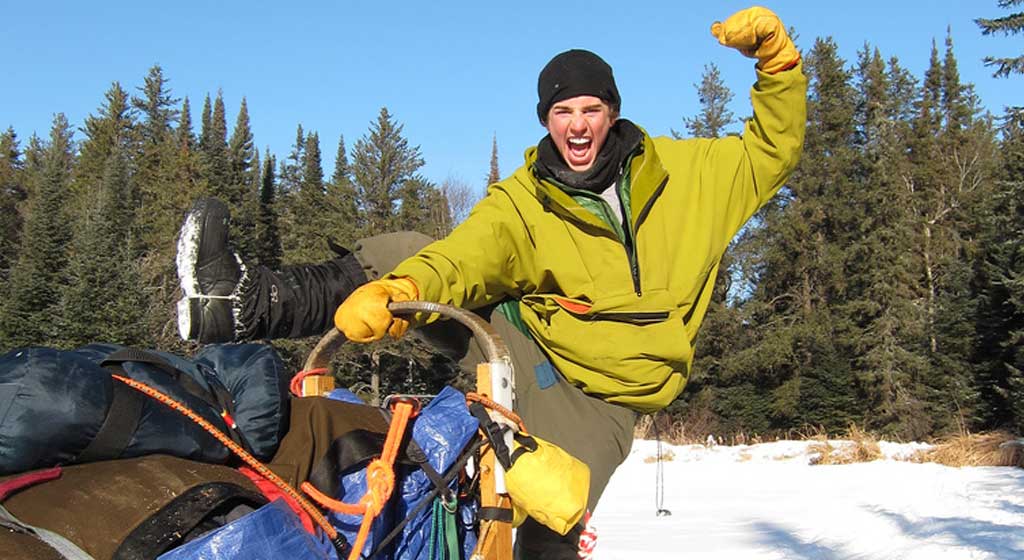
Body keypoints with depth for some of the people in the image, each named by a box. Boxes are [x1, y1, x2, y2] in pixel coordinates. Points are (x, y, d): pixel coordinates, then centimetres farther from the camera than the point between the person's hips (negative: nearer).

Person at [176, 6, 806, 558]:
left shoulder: (682, 171, 2)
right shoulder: (520, 203, -1)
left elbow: (774, 150, 8)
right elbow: (463, 258, -20)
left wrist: (777, 58, -8)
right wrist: (397, 290, -42)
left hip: (600, 393, -2)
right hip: (523, 343, 2)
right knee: (397, 255, -13)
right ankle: (252, 302, -19)